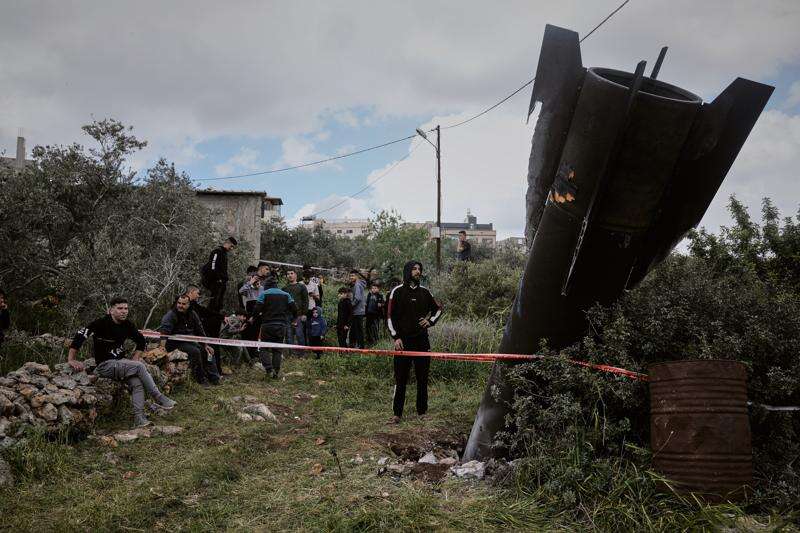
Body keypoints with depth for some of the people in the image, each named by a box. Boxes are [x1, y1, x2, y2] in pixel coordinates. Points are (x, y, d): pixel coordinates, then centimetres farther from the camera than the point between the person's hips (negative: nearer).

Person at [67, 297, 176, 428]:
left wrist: (135, 358, 7)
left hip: (121, 361, 6)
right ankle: (159, 398, -14)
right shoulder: (102, 323, -14)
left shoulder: (127, 325, 6)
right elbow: (80, 335, -20)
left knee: (137, 383, -19)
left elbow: (141, 340, 19)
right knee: (140, 367, -23)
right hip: (105, 365, -6)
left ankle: (139, 419, -19)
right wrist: (71, 360, -24)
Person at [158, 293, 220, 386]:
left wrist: (206, 345, 9)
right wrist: (163, 348, -46)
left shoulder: (192, 314, 4)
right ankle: (201, 380, -17)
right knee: (195, 351, -28)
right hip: (175, 343, -7)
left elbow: (200, 331, 13)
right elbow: (164, 331, -33)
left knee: (208, 351, -1)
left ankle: (214, 379, 7)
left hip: (189, 341, 8)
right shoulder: (171, 315, -18)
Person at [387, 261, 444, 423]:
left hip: (422, 340, 3)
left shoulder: (425, 292, 9)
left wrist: (430, 321, 6)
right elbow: (390, 317, -1)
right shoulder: (397, 291, 0)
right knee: (400, 379, -2)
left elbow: (438, 309, 24)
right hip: (403, 340, -3)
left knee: (423, 378, 7)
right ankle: (397, 414, 5)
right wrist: (396, 337, -8)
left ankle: (422, 411, 17)